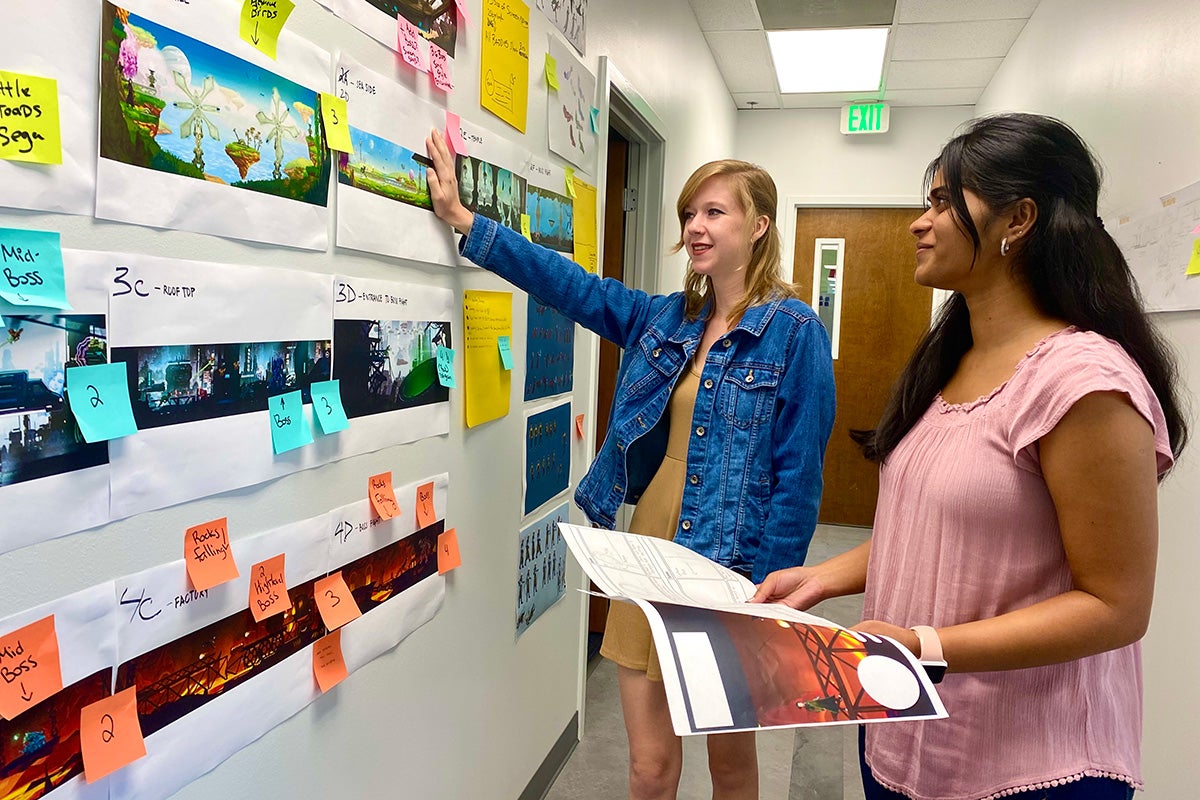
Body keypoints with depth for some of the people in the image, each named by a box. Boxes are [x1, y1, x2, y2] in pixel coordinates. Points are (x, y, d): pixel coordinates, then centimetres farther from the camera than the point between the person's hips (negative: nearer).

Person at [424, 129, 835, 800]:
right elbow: (572, 284, 3)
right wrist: (463, 219, 0)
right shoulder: (665, 320, 6)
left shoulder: (794, 331, -10)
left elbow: (799, 477, -12)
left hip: (733, 573, -4)